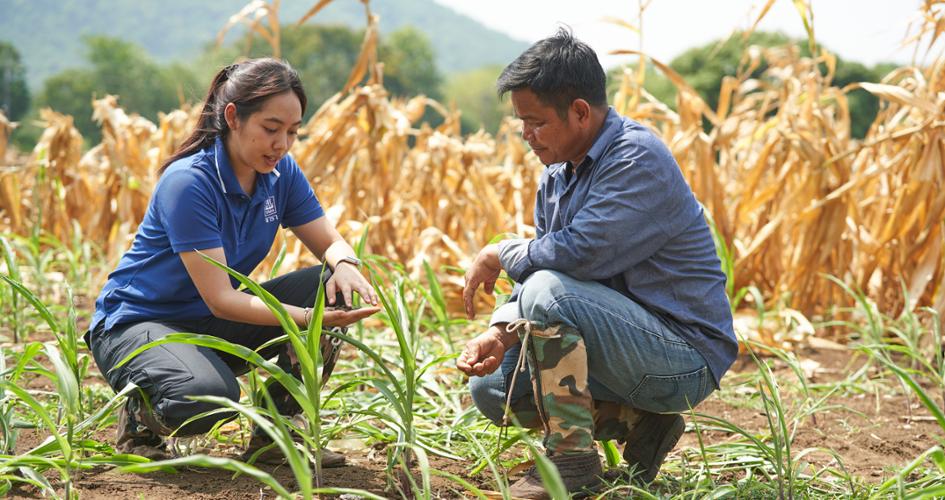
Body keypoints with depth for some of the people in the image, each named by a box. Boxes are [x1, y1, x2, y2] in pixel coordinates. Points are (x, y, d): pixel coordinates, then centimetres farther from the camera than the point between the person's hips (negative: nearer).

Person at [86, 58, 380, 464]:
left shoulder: (281, 172, -4)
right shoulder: (188, 182, -26)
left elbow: (330, 243, 1)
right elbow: (220, 299, -29)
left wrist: (345, 265, -25)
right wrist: (308, 318, -41)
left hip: (211, 325, 7)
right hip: (135, 321, -7)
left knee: (333, 288, -13)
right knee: (208, 396, -39)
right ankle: (141, 417, -2)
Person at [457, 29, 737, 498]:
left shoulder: (638, 159, -20)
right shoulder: (559, 172, 8)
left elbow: (578, 253, -31)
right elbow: (545, 263, 6)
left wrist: (499, 256, -12)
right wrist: (500, 332, -13)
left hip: (684, 359, -9)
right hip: (636, 347, 9)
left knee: (548, 292, -29)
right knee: (490, 388, 4)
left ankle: (573, 457, -16)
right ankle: (640, 421, 4)